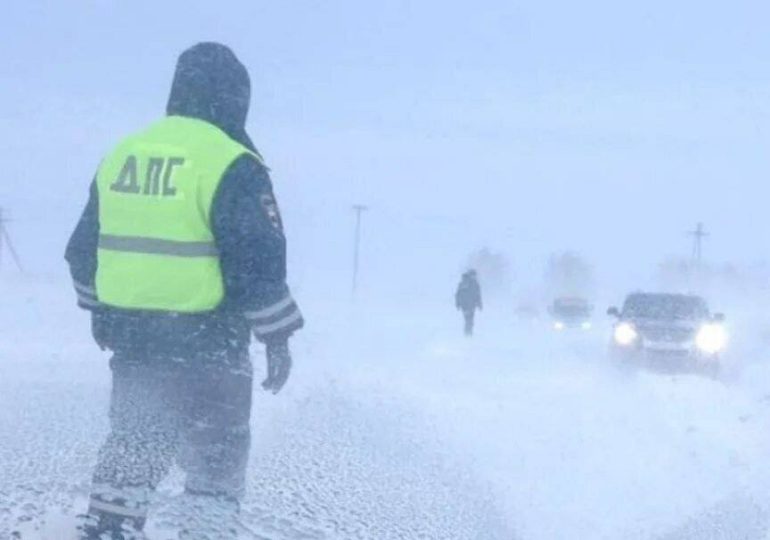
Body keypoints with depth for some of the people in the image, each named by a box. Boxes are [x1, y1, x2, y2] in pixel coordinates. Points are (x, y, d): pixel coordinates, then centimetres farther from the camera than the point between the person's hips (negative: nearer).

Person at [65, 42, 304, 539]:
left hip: (128, 335, 6)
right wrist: (278, 337, -7)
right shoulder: (232, 165, -13)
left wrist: (99, 309, 28)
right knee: (216, 459, 5)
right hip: (205, 344, -6)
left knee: (131, 448, 17)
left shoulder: (121, 155, 7)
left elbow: (85, 248, 15)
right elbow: (258, 262, -16)